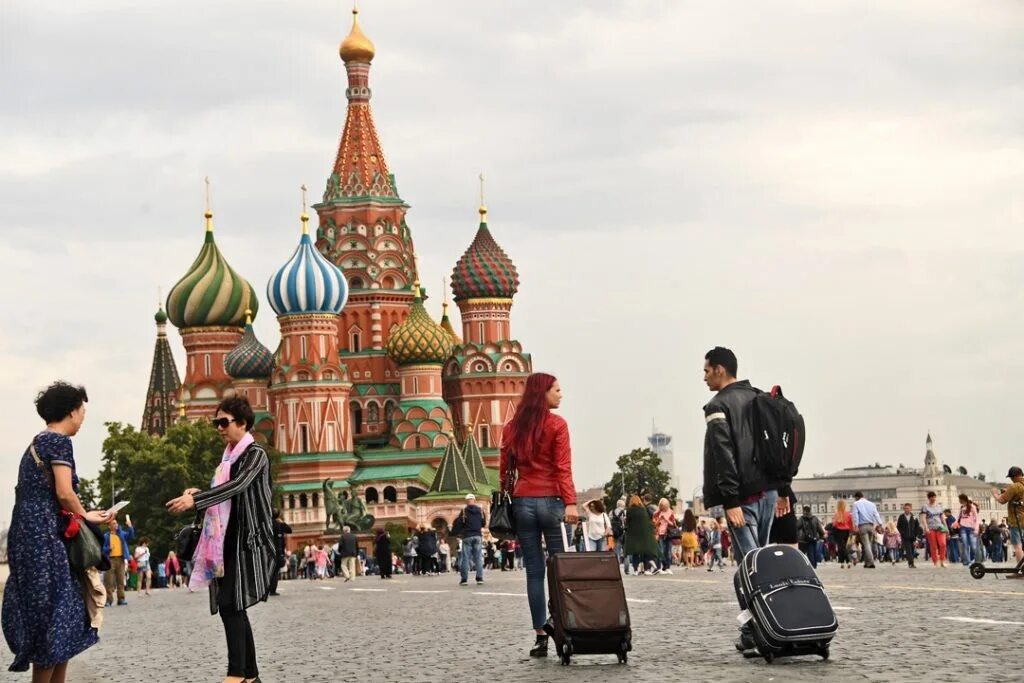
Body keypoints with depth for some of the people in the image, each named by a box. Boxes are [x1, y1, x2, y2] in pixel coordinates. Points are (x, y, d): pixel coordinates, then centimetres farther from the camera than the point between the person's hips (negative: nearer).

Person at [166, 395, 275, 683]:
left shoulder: (255, 454, -8)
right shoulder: (229, 457, 18)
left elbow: (237, 486, -24)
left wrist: (195, 500, -32)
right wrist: (198, 494, 4)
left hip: (246, 540, -9)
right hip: (227, 541, 9)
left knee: (231, 606, -17)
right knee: (233, 608, 6)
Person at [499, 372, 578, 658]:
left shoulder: (512, 427, 10)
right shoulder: (556, 424, -4)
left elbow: (505, 470, 10)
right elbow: (563, 468, -11)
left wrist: (508, 501, 14)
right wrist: (570, 503, -14)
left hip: (522, 502, 4)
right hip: (551, 501, -4)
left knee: (534, 571, 4)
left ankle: (541, 636, 1)